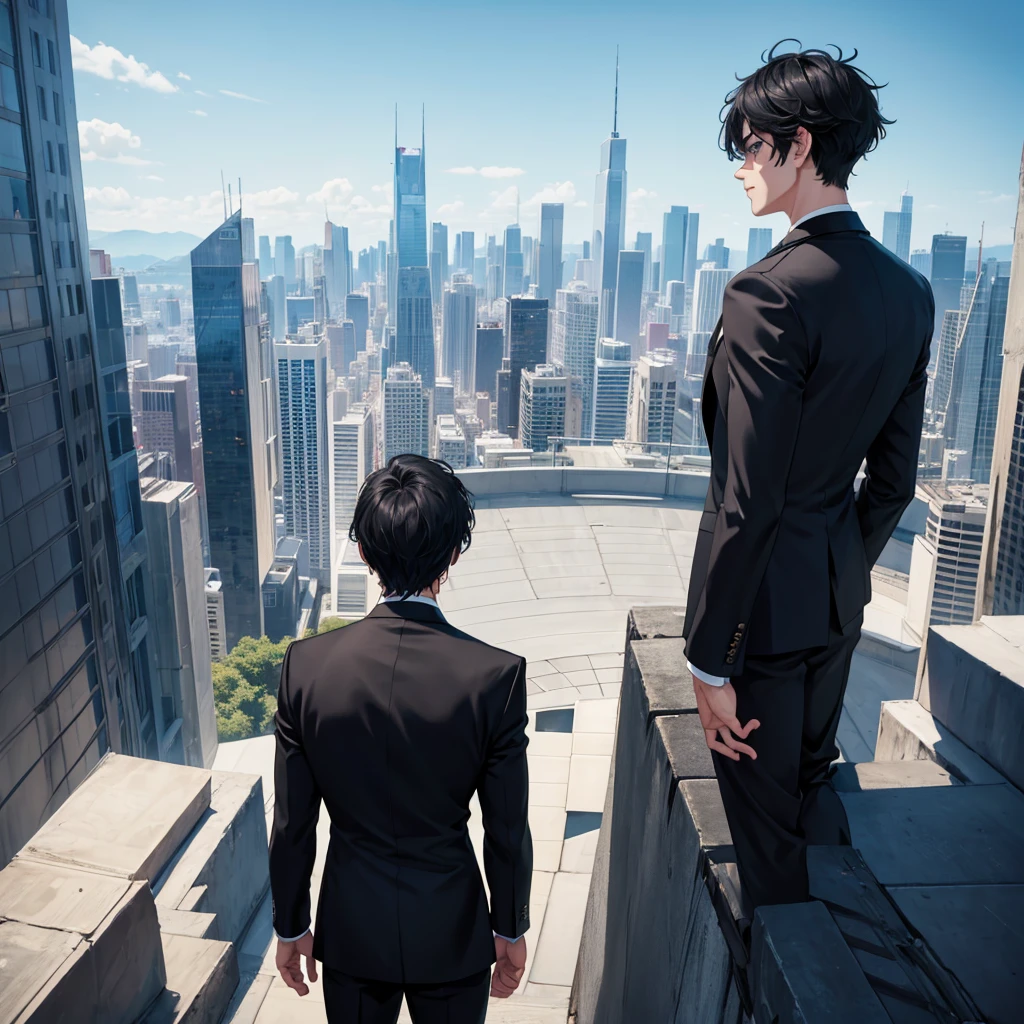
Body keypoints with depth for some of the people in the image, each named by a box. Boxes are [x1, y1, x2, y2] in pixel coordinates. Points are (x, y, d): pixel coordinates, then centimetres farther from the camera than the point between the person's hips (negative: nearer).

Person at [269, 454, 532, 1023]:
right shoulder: (498, 676, -24)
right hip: (451, 933, -1)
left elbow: (292, 825, -8)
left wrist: (291, 927, 8)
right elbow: (508, 832, -13)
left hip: (351, 929, 2)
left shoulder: (306, 664, -19)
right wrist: (511, 930, 5)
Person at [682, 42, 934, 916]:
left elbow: (747, 500, -24)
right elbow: (894, 476, 9)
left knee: (768, 836, 11)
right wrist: (848, 574, 21)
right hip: (840, 596, 9)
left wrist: (711, 661, -17)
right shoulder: (909, 290, 3)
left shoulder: (771, 293, -23)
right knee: (811, 783, 28)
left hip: (768, 602, -9)